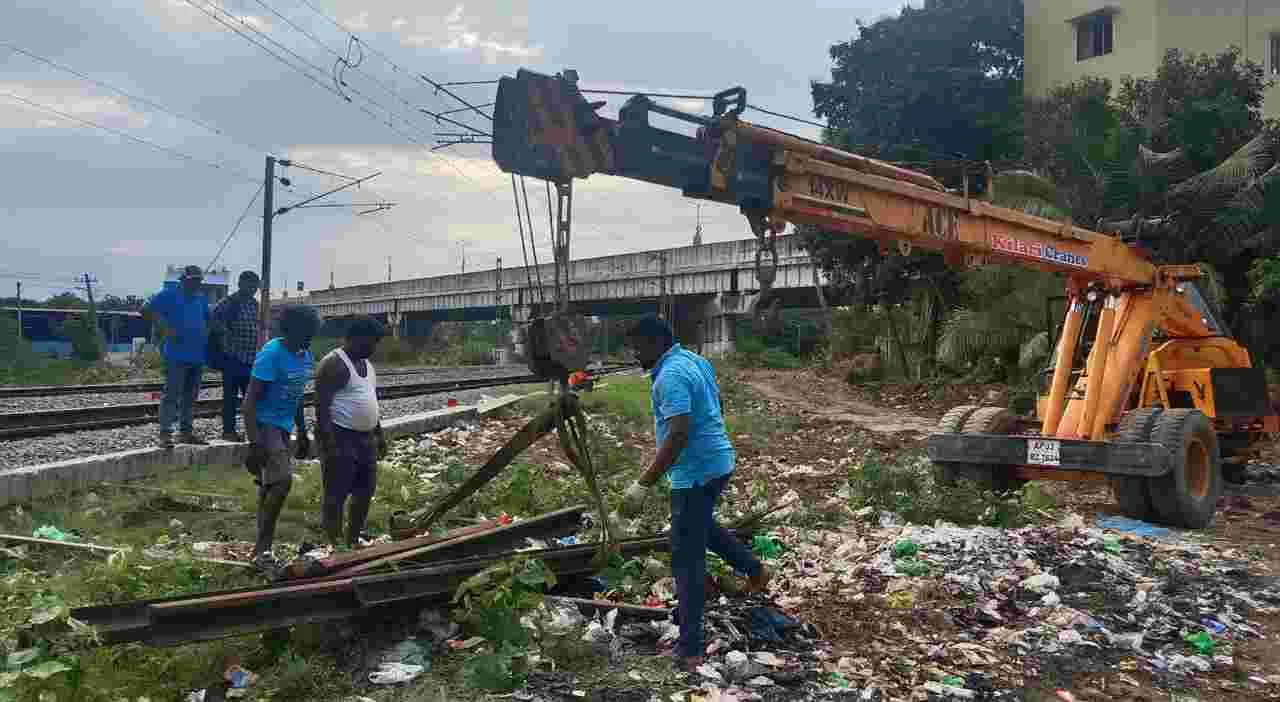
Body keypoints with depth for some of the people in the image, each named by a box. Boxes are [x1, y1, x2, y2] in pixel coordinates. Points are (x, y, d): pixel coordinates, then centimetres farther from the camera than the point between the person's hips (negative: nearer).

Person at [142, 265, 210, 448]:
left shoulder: (202, 299, 15)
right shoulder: (169, 295, -3)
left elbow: (207, 319, 30)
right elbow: (146, 311, -7)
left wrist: (206, 333, 10)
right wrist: (163, 328, -16)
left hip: (197, 356, 7)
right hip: (176, 355, -7)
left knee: (190, 396, 12)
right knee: (171, 395, -8)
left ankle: (186, 431, 20)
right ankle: (165, 433, -6)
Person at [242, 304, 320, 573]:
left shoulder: (305, 355, 7)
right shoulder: (271, 354, -19)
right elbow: (250, 401, -20)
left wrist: (302, 434, 22)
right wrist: (254, 444, -26)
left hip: (284, 427, 8)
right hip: (265, 424, -8)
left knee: (270, 486, 12)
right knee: (282, 479, -21)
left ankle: (262, 549, 21)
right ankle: (262, 550, -11)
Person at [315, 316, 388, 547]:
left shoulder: (366, 363, 14)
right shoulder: (333, 364, -14)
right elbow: (322, 406, -19)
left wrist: (379, 434, 19)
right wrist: (328, 443, -24)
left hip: (366, 438, 9)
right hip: (341, 438, -9)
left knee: (365, 491, 14)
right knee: (336, 494, -3)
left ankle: (354, 540, 28)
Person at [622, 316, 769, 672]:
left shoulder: (670, 376, -22)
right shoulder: (697, 360, 9)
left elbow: (679, 434, -31)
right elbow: (715, 403, 22)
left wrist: (644, 482, -29)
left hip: (695, 471, -10)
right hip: (718, 459, 10)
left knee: (686, 558, -2)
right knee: (700, 524, 34)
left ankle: (690, 649, 4)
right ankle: (754, 569, 46)